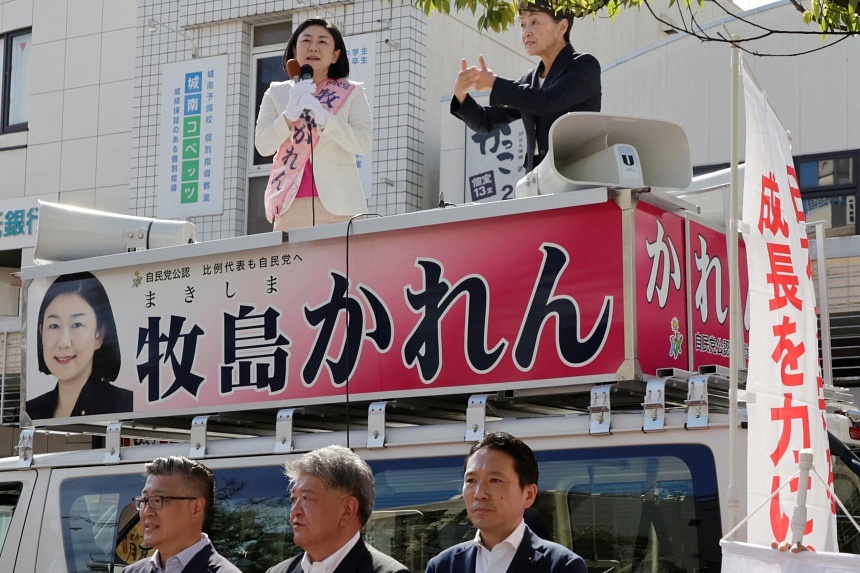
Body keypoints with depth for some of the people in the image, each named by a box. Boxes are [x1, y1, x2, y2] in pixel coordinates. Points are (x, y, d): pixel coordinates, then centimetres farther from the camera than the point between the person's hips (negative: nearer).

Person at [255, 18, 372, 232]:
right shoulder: (277, 93, 14)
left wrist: (323, 117, -16)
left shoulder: (351, 93, 9)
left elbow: (363, 143, -4)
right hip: (290, 204, 1)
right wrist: (290, 114, -12)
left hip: (337, 202, -1)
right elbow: (263, 145, 4)